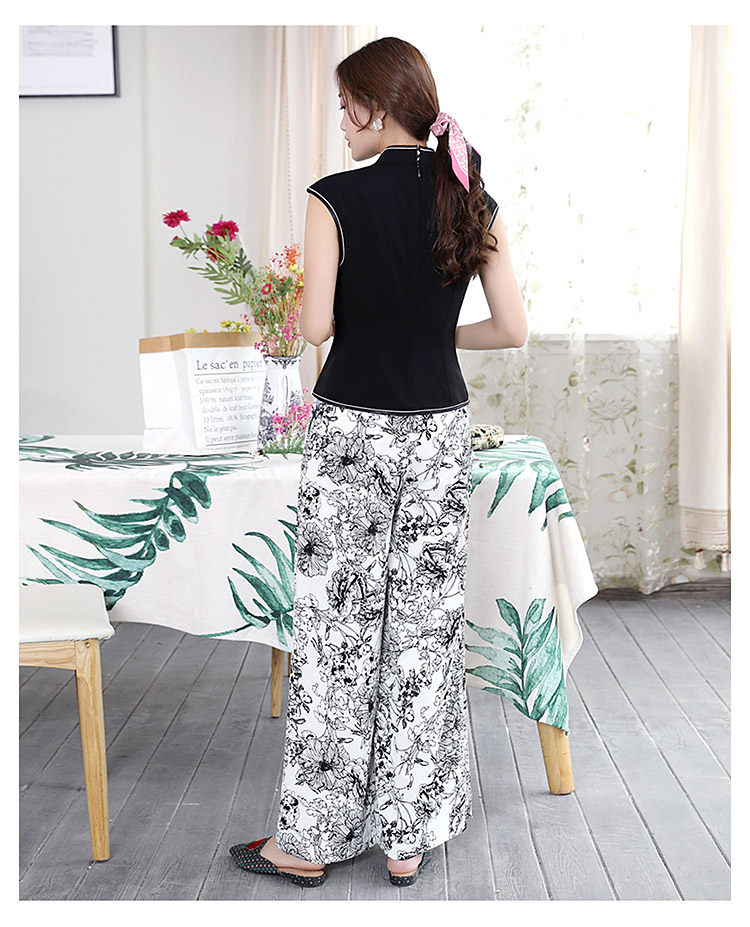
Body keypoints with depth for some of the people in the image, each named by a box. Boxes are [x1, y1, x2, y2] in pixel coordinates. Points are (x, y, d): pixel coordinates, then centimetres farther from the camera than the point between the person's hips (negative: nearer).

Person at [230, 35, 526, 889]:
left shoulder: (335, 199, -10)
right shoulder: (471, 199, 2)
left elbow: (316, 324, -14)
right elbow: (512, 329, 0)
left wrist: (280, 321, 9)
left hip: (352, 430, -3)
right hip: (440, 429, 4)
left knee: (337, 628, 5)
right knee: (427, 624, 10)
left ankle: (310, 840, 16)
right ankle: (407, 837, 20)